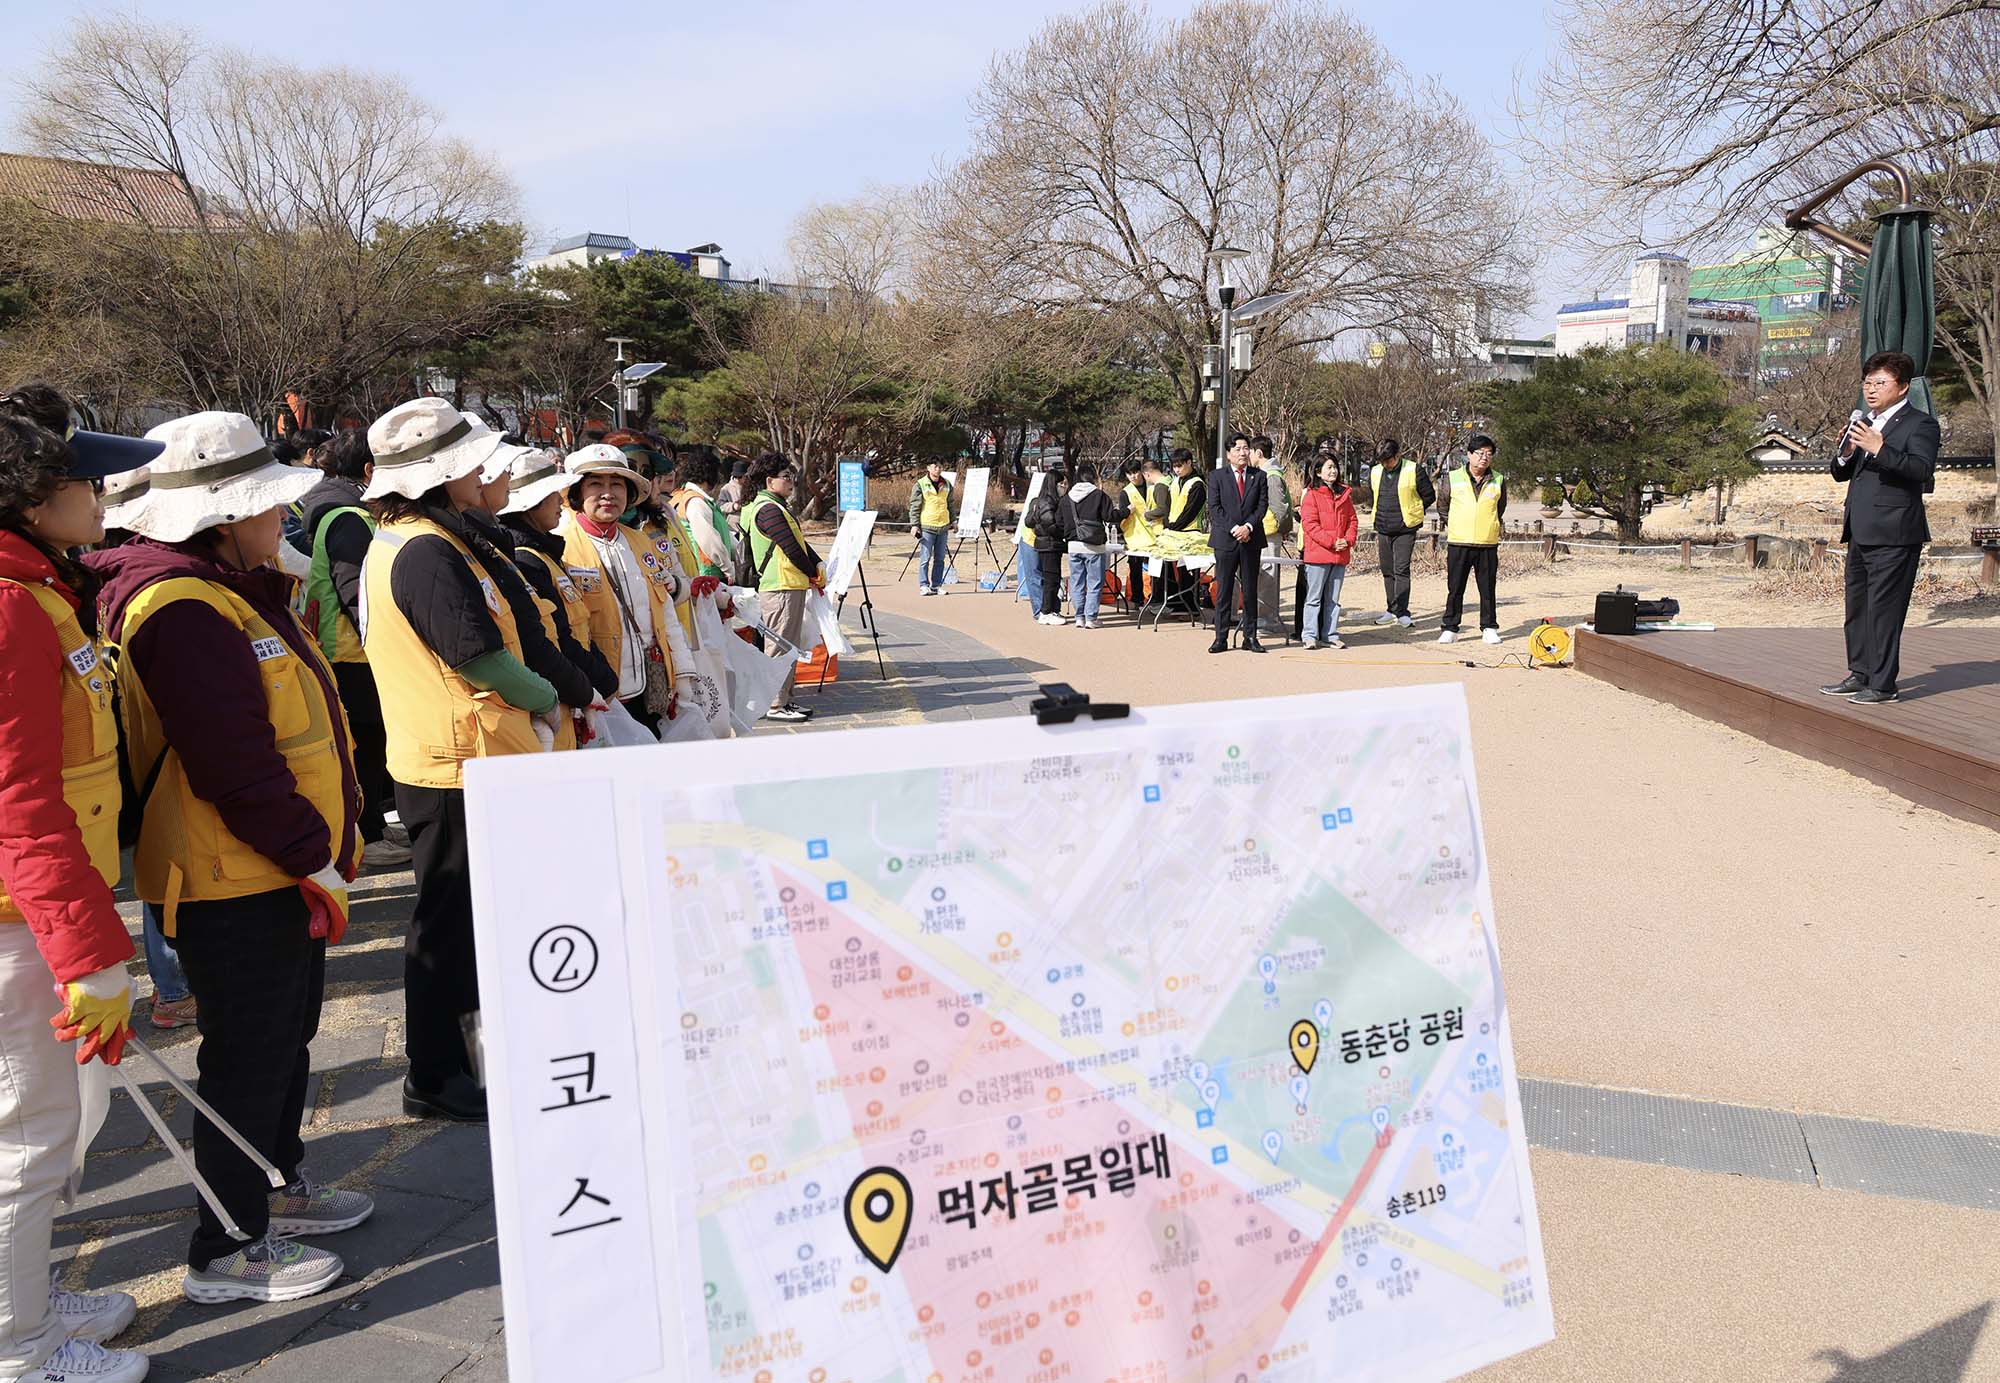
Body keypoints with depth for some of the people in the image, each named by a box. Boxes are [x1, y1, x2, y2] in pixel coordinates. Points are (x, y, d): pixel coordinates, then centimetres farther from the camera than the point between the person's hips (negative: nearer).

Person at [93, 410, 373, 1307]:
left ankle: (277, 1184, 40)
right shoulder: (182, 609, -22)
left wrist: (324, 848, 14)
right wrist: (317, 861, -19)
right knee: (248, 1055, 1)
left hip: (281, 870, 10)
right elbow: (237, 766, -26)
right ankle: (228, 1251, 16)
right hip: (232, 881, -10)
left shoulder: (238, 592, 12)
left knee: (286, 1034, 22)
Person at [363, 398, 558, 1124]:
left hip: (436, 758, 10)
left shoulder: (393, 544, 12)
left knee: (456, 914, 22)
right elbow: (481, 657, -22)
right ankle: (435, 1078, 13)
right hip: (460, 764, -10)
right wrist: (544, 697, -4)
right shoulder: (429, 553, -21)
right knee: (450, 921, 1)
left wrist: (526, 698, 8)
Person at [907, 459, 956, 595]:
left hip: (943, 527, 4)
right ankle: (924, 586, 1)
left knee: (940, 558, 6)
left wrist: (953, 521, 18)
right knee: (926, 557, -4)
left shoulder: (947, 484, 11)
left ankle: (936, 585, 12)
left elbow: (951, 504, 20)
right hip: (927, 526, -4)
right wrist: (914, 524, -8)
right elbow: (914, 506, -3)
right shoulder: (920, 485, -2)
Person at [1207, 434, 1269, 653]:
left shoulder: (1259, 476, 10)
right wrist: (1233, 529, -13)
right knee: (1223, 590, 0)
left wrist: (1248, 526, -12)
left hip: (1251, 539, 2)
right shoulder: (1217, 476, 5)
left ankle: (1250, 637, 11)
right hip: (1225, 539, -2)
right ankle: (1221, 638, 4)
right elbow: (1214, 508, -3)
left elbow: (1263, 505, 3)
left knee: (1250, 590, 6)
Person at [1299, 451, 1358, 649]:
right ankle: (1310, 636, 2)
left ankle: (1330, 636, 15)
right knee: (1314, 597, -2)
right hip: (1318, 554, -6)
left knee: (1333, 599, 10)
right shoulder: (1312, 494, -5)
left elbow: (1352, 521, 14)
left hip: (1341, 555, 6)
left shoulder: (1344, 494, 13)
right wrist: (1331, 541, -16)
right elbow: (1309, 523, -12)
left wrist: (1348, 540, -4)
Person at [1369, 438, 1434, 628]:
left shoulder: (1414, 471, -8)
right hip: (1383, 530, 5)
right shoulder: (1375, 472, 7)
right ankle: (1392, 610, 19)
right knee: (1387, 571, 10)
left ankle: (1402, 612, -10)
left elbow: (1429, 496, 0)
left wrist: (1410, 512, 1)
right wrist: (1382, 514, 13)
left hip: (1405, 530, -5)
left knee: (1401, 570, -11)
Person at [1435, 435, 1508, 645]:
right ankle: (1449, 628, 9)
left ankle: (1489, 628, 15)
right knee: (1455, 589, 2)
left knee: (1488, 588, 5)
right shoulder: (1453, 478, 1)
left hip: (1488, 544, 1)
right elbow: (1442, 505, 13)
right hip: (1458, 543, -1)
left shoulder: (1498, 481, 6)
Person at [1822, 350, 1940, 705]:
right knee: (1857, 607, 14)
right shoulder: (1865, 423, 19)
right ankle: (1860, 675, 24)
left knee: (1883, 610, -7)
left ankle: (1883, 685, -2)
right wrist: (1846, 453, -3)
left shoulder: (1919, 423, -4)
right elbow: (1841, 474, 18)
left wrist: (1879, 448, -30)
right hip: (1860, 533, 8)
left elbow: (1922, 468, -19)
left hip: (1894, 534, -8)